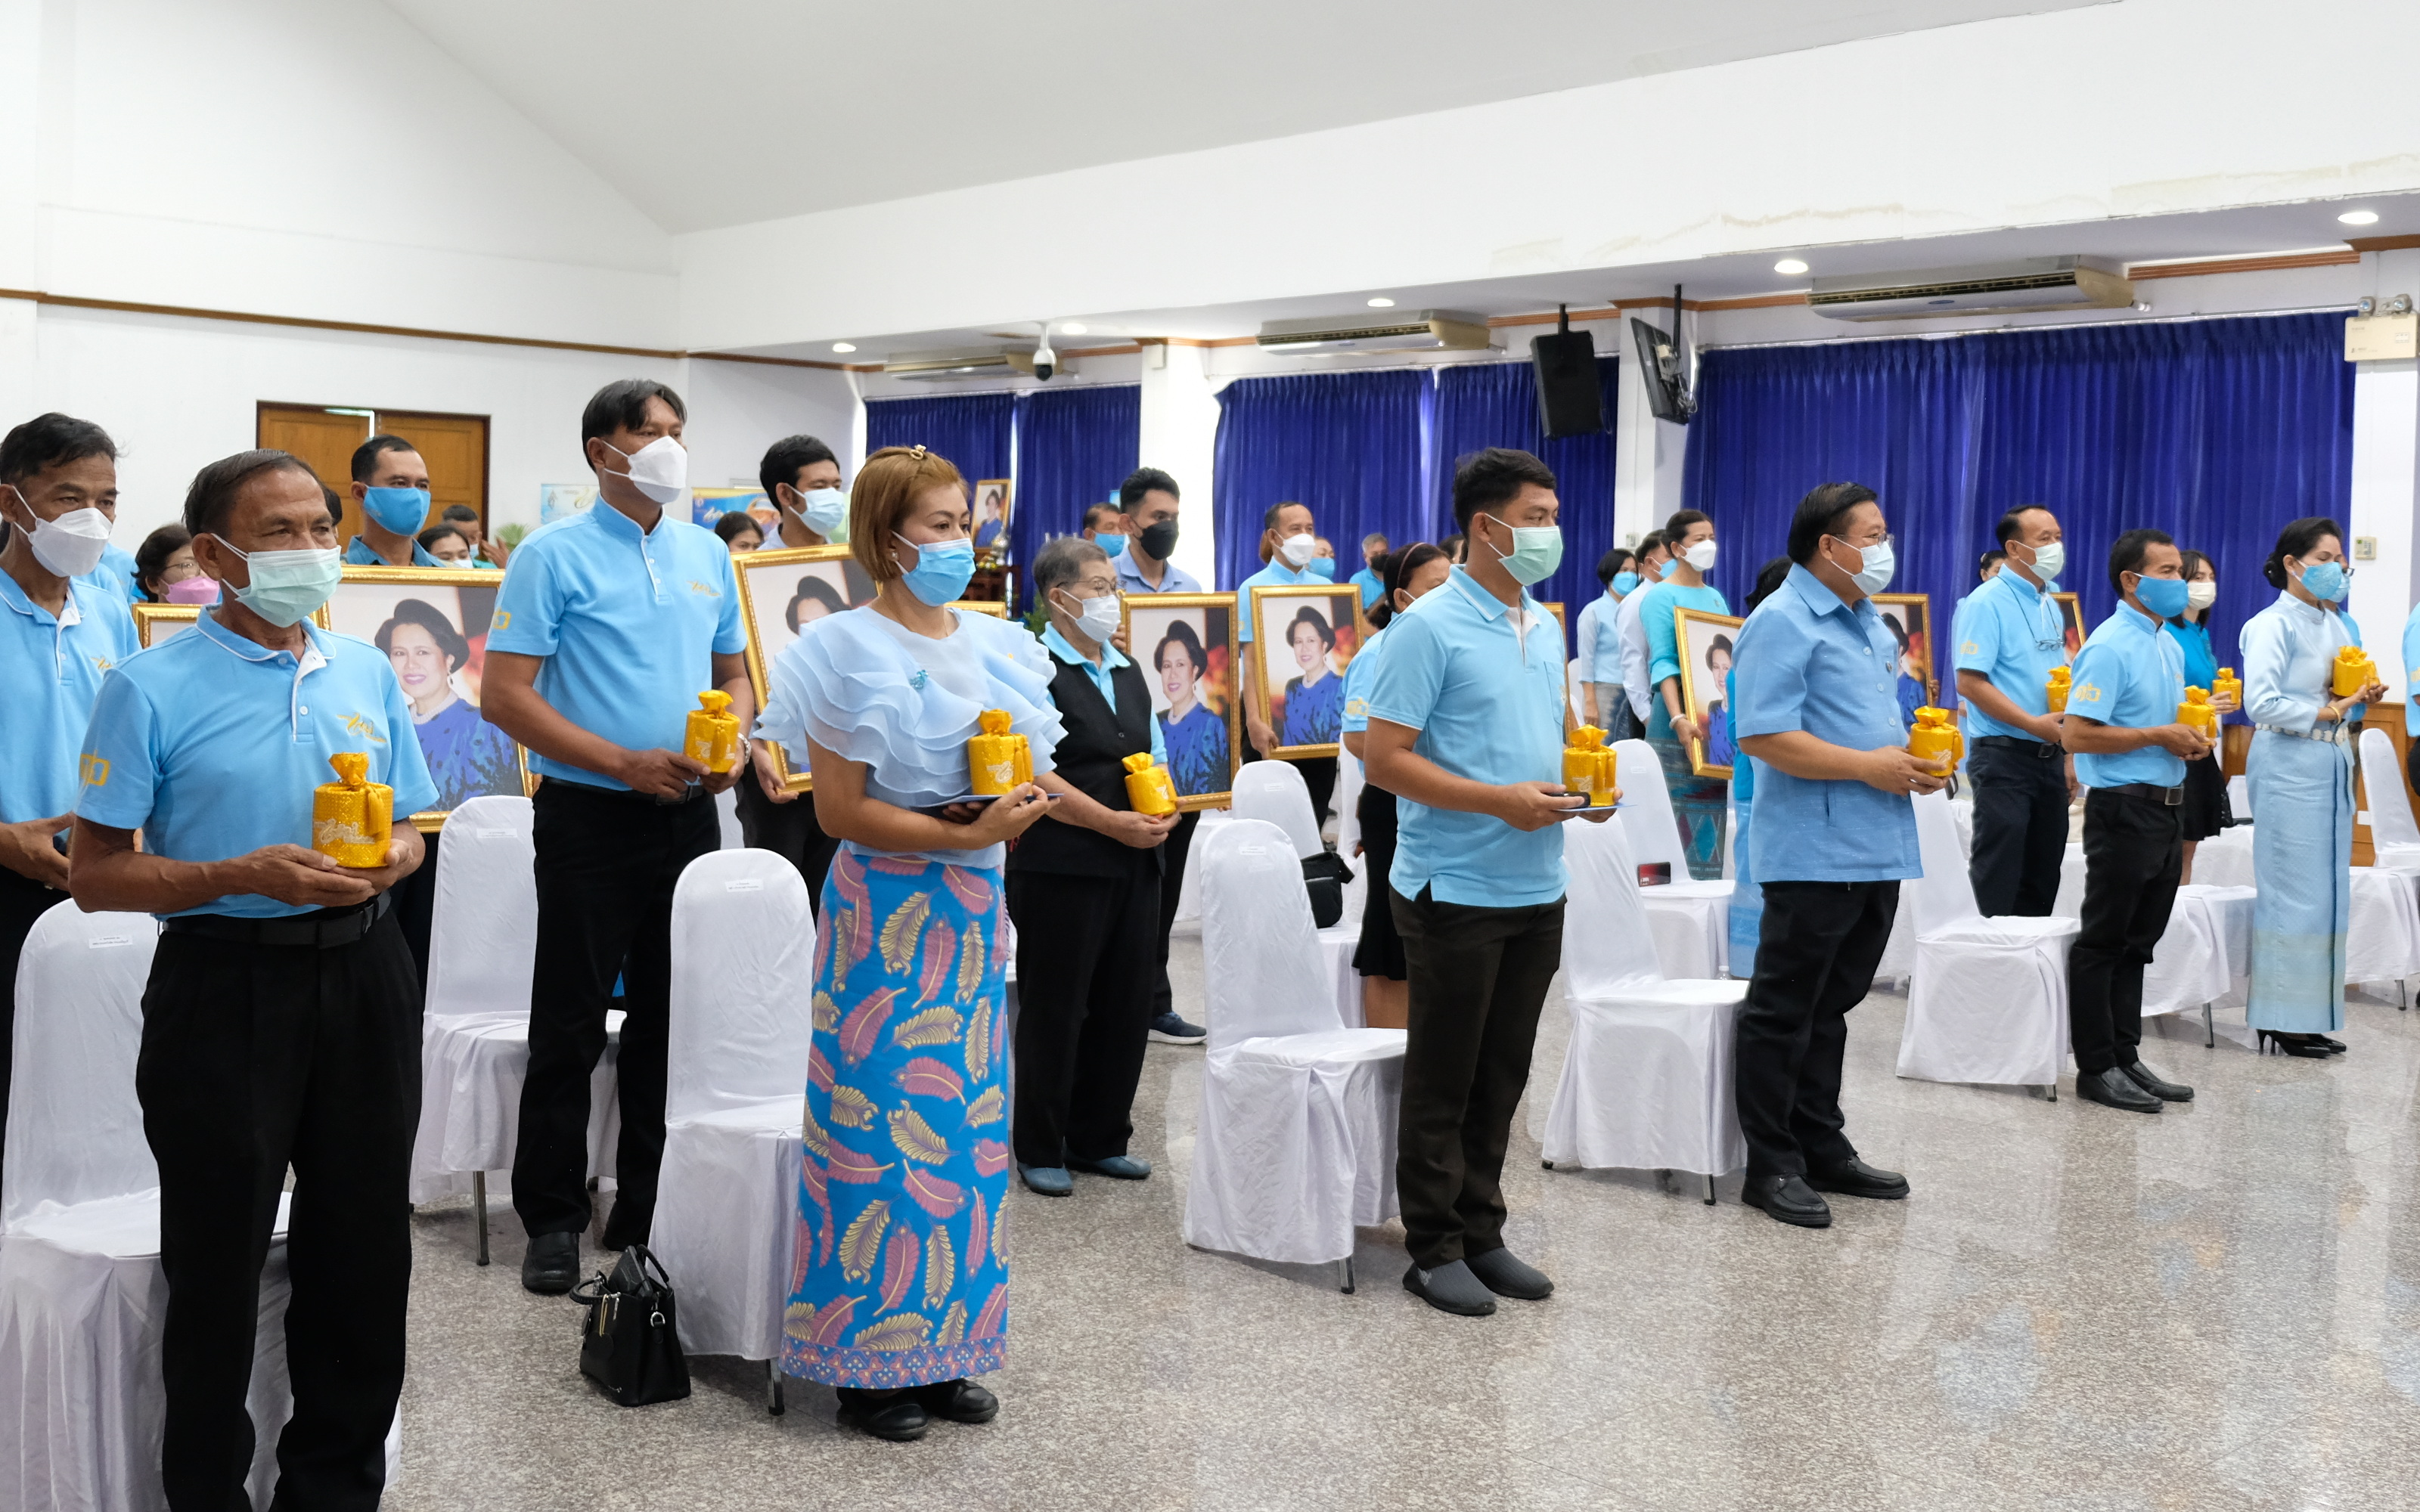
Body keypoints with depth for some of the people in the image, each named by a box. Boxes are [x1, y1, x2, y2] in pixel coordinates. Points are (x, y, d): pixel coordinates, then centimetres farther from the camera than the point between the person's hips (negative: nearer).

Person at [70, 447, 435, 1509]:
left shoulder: (368, 674, 9)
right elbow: (97, 873, -7)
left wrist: (388, 862, -7)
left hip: (362, 974, 5)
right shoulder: (150, 690, -6)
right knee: (218, 1262, 7)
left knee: (363, 1245, 13)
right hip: (225, 983, -4)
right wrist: (244, 876, -20)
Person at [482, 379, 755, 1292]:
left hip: (688, 813, 5)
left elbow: (734, 672, 18)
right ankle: (553, 1218, 13)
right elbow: (503, 695, -11)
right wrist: (626, 763, -16)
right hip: (591, 814, -5)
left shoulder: (706, 553, 10)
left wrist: (730, 743, -4)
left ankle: (648, 1207, 24)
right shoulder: (555, 555, -6)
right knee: (571, 1025, 2)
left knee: (670, 1014, 12)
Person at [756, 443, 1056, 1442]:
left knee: (967, 1123, 9)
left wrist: (1025, 802, -6)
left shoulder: (998, 646, 10)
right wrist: (962, 833, -19)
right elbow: (841, 809, -13)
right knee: (884, 1125, -2)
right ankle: (870, 1364, 10)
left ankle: (944, 1347, 21)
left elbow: (1030, 776, 17)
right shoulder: (848, 650, -8)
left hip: (973, 908, 6)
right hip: (885, 910, -6)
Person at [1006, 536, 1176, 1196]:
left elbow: (1157, 757, 21)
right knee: (1054, 1010, 2)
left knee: (1124, 1006, 11)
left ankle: (1100, 1139, 24)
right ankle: (1039, 1149, 15)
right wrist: (1113, 823, -18)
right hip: (1061, 865, -7)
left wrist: (1164, 810, 0)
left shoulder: (1129, 672, 16)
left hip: (1134, 865, 7)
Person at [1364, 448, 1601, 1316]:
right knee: (1443, 1081, 3)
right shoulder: (1429, 628, -12)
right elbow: (1385, 759, -16)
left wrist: (1577, 790, 1)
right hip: (1457, 889, -7)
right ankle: (1434, 1250, 14)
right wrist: (1501, 800, -23)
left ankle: (1481, 1234, 25)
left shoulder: (1545, 629, 12)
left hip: (1536, 888, 7)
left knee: (1501, 1079, 14)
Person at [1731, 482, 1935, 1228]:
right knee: (1783, 1013, 0)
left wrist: (1914, 758, 7)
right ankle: (1771, 1166, 7)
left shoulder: (1867, 622, 18)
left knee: (1831, 1009, 16)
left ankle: (1823, 1149, 25)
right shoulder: (1782, 623, -11)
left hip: (1877, 851, 9)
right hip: (1814, 852, -9)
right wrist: (1869, 766, -18)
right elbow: (1764, 737, -20)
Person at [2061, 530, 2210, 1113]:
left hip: (2167, 808, 9)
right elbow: (2077, 734, -21)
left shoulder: (2171, 647, 14)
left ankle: (2126, 1057, 22)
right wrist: (2158, 736, -18)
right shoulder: (2110, 648, -14)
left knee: (2138, 943, 14)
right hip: (2124, 808, -9)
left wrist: (2190, 738, 3)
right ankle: (2096, 1068, 6)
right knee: (2104, 943, 0)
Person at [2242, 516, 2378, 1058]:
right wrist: (2329, 711, -17)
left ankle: (2312, 1014, 15)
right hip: (2289, 765, -8)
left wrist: (2364, 697, 2)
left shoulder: (2338, 624, 15)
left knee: (2329, 890, 9)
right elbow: (2262, 703, -18)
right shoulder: (2275, 624, -9)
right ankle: (2282, 1020, 0)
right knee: (2295, 891, -7)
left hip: (2332, 764, 8)